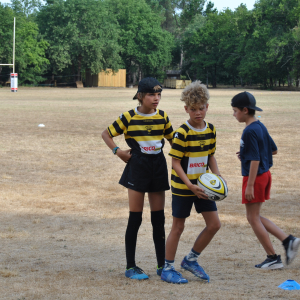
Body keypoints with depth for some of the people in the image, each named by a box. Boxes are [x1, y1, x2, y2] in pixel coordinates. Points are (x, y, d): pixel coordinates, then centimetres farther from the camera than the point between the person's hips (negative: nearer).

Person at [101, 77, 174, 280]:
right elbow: (106, 134, 2)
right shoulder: (129, 117, -7)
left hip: (158, 168, 4)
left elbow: (173, 139, 15)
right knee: (135, 218, -1)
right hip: (137, 167, -3)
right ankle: (130, 266, 6)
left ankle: (162, 265, 15)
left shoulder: (162, 117, 3)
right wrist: (118, 151, -10)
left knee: (159, 218, 7)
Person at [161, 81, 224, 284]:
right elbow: (175, 162, -17)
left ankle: (191, 259, 20)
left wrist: (218, 177, 1)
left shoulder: (210, 130, 2)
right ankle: (168, 269, 16)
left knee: (214, 224, 3)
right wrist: (190, 185, -24)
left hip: (202, 185, 6)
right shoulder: (182, 133, -18)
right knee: (178, 226, 3)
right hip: (182, 187, -6)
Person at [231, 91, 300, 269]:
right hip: (265, 174, 9)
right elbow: (273, 150, 18)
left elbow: (255, 160, -22)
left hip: (255, 177, -9)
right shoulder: (261, 127, 9)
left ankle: (273, 258, 5)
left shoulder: (250, 131, -20)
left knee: (253, 218, 1)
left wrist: (250, 185, -21)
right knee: (255, 217, 16)